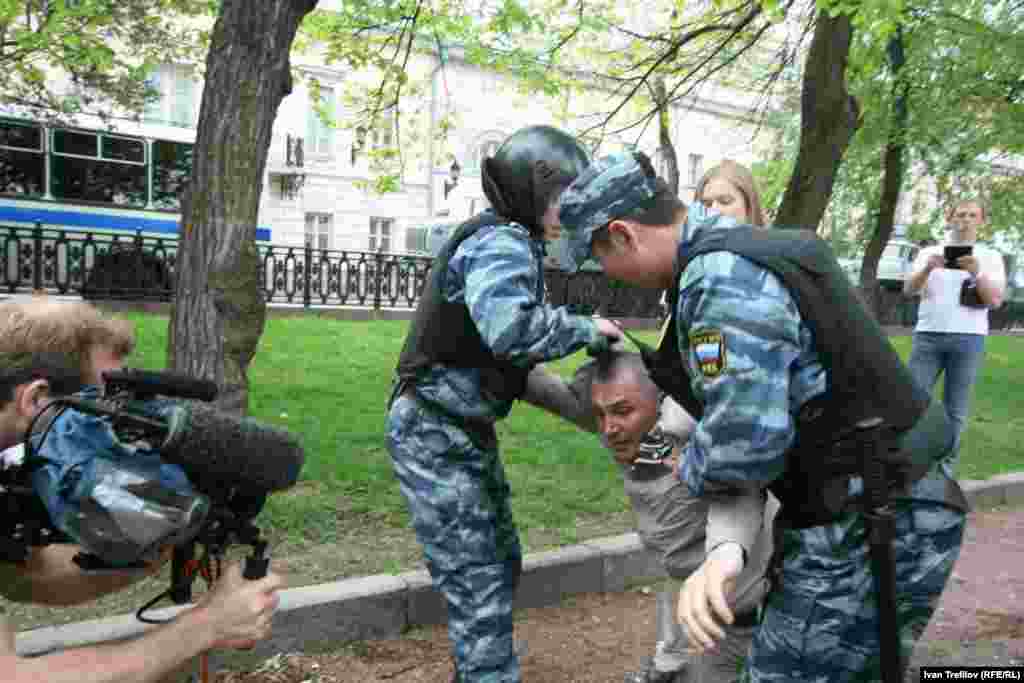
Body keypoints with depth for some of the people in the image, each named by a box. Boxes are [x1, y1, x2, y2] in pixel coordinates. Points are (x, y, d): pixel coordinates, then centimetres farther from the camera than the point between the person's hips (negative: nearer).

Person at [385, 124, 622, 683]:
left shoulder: (508, 241, 12)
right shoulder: (501, 243, -20)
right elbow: (510, 327, -38)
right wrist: (585, 330, -24)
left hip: (467, 428, 10)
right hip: (434, 433, -10)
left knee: (502, 560, 19)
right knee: (478, 579, -3)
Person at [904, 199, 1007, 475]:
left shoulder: (990, 257, 11)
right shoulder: (929, 252, 13)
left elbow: (995, 300, 0)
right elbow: (908, 290, 2)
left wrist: (977, 273, -17)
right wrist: (928, 268, -17)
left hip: (968, 339, 0)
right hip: (928, 335, 1)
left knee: (955, 411, 1)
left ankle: (945, 470, 7)